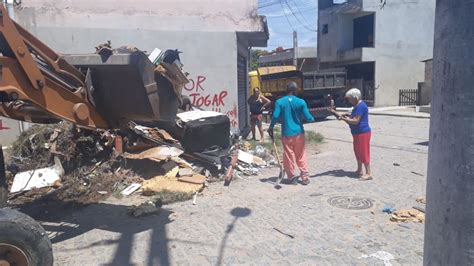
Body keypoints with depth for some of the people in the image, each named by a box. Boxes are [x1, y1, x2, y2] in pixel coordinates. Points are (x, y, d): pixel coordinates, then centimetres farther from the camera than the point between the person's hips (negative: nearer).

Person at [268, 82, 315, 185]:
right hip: (299, 133, 1)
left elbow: (276, 116, -11)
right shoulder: (301, 102, -5)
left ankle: (291, 177, 14)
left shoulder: (280, 102, -5)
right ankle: (305, 177, 13)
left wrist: (271, 127, 5)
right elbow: (308, 117, -4)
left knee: (288, 155, 8)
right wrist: (312, 118, 19)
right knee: (301, 155, 12)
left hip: (286, 133, -1)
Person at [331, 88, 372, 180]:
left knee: (364, 153, -6)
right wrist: (346, 116, 7)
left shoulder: (360, 106, -19)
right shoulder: (358, 105, 14)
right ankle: (359, 170, 28)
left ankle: (368, 173, 1)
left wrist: (343, 118, -16)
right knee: (358, 152, 17)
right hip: (358, 133, 11)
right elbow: (353, 117, 21)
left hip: (362, 133, -11)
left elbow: (355, 121, -23)